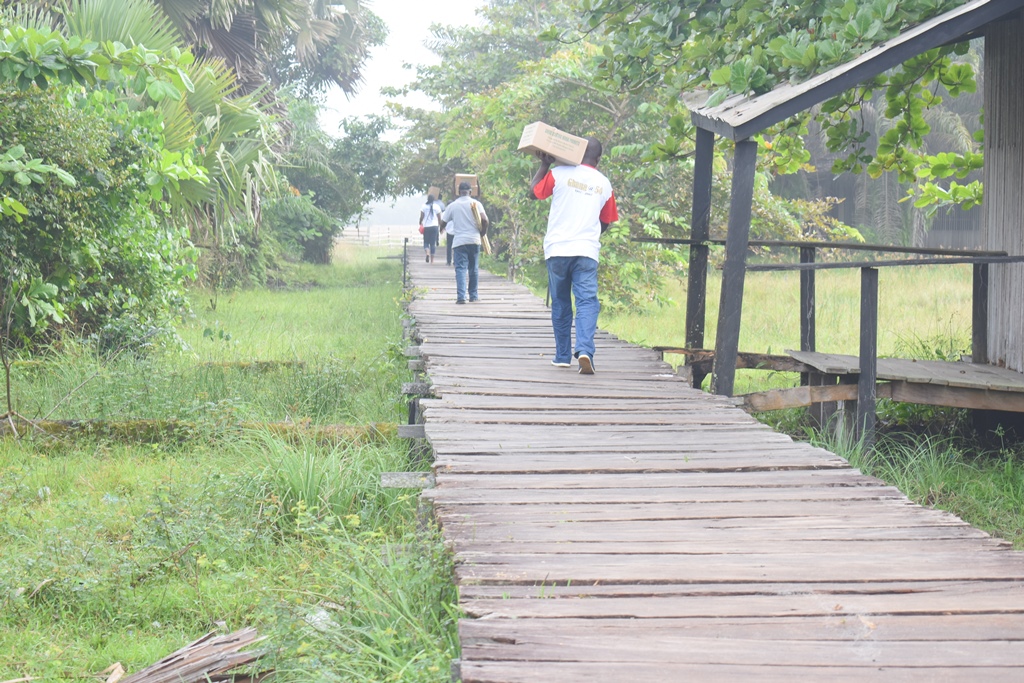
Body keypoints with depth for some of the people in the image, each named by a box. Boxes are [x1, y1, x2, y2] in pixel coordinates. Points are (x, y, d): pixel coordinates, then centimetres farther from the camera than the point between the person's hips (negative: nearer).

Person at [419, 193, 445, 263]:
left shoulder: (424, 206, -1)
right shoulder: (437, 206, 1)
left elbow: (421, 217, -3)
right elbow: (439, 218, 1)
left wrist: (420, 224, 10)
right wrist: (440, 227, 10)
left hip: (426, 226, -1)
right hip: (434, 226, 1)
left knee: (426, 242, 7)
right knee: (433, 243, 5)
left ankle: (427, 253, -22)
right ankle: (432, 259, 4)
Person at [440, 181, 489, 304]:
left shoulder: (452, 206, 2)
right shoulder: (476, 204, 0)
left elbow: (443, 223, 6)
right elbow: (485, 220, -11)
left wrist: (444, 229, 29)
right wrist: (483, 232, 7)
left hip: (459, 241, -1)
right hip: (474, 240, 1)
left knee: (460, 269, -5)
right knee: (473, 269, 13)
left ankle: (461, 296, -19)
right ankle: (473, 295, 20)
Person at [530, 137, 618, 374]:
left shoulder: (559, 174, -1)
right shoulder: (604, 184, 8)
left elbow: (534, 192, 14)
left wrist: (544, 164, 22)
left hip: (557, 249, 0)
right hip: (587, 251, 0)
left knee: (560, 304, 12)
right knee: (587, 302, -6)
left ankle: (562, 356, 16)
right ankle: (584, 350, -27)